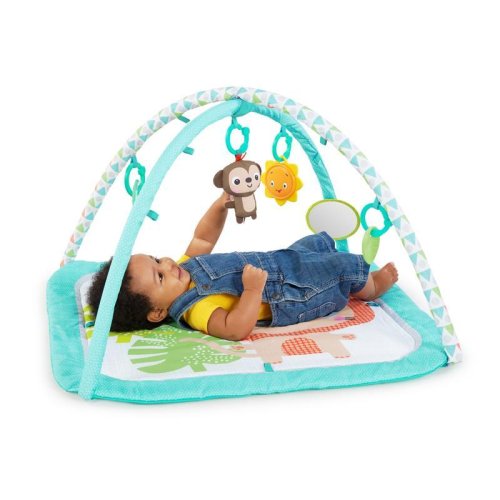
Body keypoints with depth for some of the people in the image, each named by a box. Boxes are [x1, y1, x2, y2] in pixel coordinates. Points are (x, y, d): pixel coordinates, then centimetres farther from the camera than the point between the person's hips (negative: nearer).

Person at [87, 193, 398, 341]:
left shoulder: (185, 267, -8)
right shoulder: (198, 309, -35)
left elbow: (203, 239, 5)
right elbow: (235, 329, -47)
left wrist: (221, 204, -7)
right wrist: (253, 288, -52)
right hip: (288, 296, -9)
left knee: (318, 243, 25)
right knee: (346, 267, -1)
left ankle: (352, 270, 50)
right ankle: (366, 285, 33)